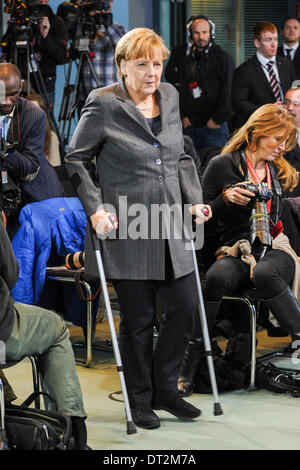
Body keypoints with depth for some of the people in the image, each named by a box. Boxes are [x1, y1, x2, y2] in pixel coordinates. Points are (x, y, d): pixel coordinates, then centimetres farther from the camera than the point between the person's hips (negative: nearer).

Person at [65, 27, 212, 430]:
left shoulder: (170, 96, 10)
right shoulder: (103, 104, -8)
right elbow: (75, 159, -3)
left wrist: (193, 200, 8)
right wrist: (95, 209, -12)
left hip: (170, 228, 6)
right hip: (128, 231, -6)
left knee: (185, 307, 6)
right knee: (138, 320, 3)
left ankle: (164, 390, 24)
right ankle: (140, 402, 19)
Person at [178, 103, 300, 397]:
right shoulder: (222, 166, 6)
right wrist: (226, 199, -10)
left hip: (274, 250, 2)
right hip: (235, 252, -2)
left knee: (265, 274, -38)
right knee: (216, 277, -37)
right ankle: (188, 367, -34)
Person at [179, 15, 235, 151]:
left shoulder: (222, 57, -2)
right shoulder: (190, 59, 17)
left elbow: (228, 91, -8)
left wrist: (218, 119, -11)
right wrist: (184, 116, 9)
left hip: (214, 126, -6)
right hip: (191, 125, 6)